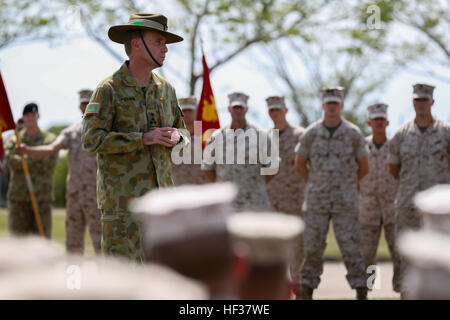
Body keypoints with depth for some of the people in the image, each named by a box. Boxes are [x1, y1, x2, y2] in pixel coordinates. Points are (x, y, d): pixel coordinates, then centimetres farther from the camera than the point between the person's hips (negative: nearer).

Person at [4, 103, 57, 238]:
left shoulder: (49, 139, 5)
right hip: (19, 198, 1)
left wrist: (23, 162, -5)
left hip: (42, 198, -1)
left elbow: (49, 166, -6)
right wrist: (34, 158, -11)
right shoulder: (14, 141, 9)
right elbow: (11, 162, -8)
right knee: (18, 235, -3)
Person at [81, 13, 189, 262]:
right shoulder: (109, 89, -7)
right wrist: (143, 139, -19)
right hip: (122, 198, -6)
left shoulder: (165, 89, 12)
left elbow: (181, 131, 21)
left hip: (160, 193, 6)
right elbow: (91, 139, -15)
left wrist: (176, 137, -5)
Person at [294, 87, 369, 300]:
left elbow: (364, 167, 8)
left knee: (351, 246, -3)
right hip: (316, 201, 1)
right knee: (312, 247, 2)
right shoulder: (311, 134, -1)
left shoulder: (353, 134, -3)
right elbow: (299, 165, 11)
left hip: (345, 202, -1)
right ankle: (307, 292, 10)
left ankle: (361, 292, 3)